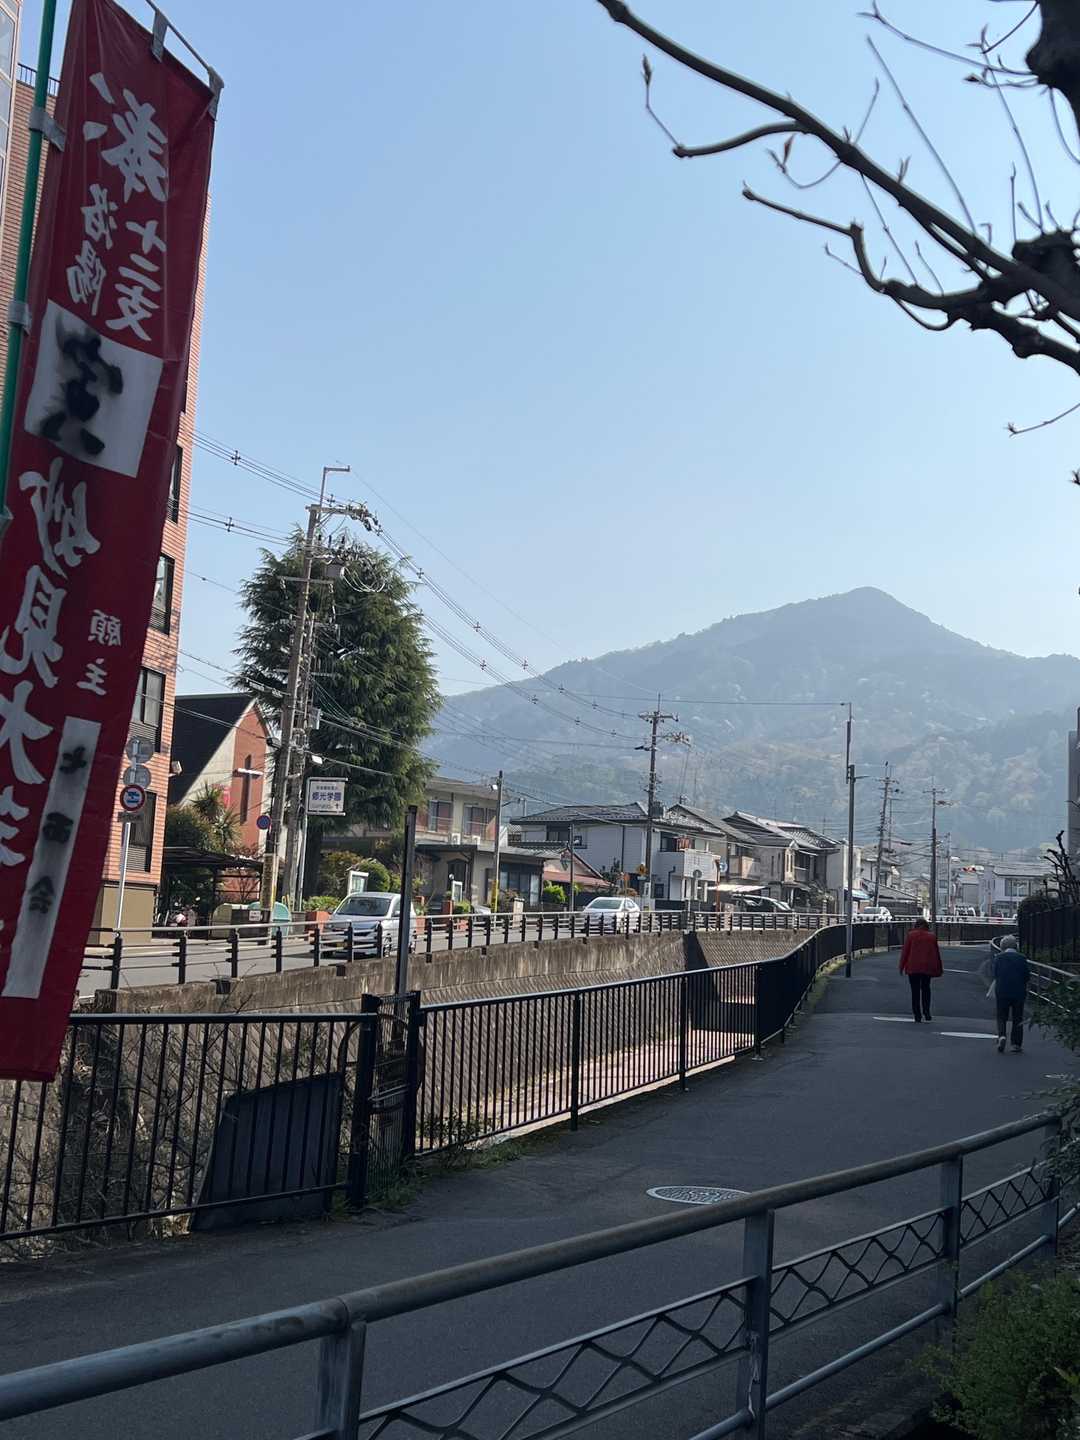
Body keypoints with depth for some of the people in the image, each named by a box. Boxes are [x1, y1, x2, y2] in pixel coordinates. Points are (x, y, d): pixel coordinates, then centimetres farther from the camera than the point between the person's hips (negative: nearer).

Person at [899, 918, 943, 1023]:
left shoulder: (911, 935, -2)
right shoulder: (932, 936, 4)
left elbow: (905, 951, -3)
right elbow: (937, 953, 9)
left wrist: (902, 966, 2)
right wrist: (939, 968, 17)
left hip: (913, 967, -2)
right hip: (927, 967, 2)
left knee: (915, 991, 3)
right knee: (925, 988, 18)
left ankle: (917, 1015, 0)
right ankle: (926, 1011, 4)